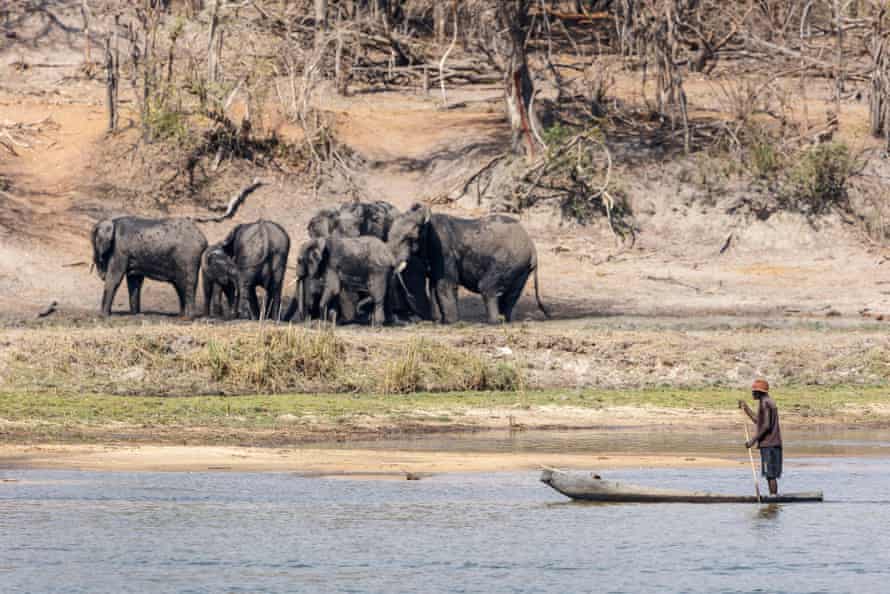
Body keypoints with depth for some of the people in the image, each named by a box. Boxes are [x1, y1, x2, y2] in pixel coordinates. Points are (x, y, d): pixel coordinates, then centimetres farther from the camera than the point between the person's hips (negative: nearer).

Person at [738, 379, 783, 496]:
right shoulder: (770, 402, 18)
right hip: (774, 443, 10)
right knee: (770, 474, 12)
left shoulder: (764, 403, -12)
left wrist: (753, 441, -17)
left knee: (770, 474, -10)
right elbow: (758, 421, 27)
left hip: (768, 444, -10)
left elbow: (766, 425, -19)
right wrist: (746, 408, 31)